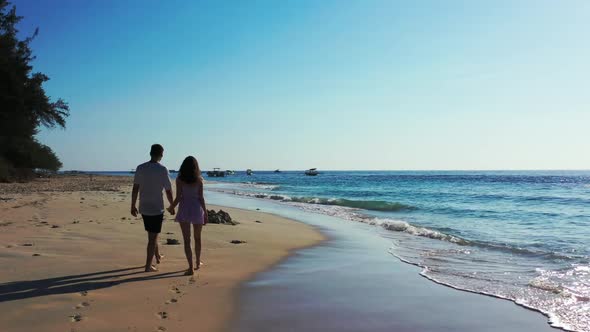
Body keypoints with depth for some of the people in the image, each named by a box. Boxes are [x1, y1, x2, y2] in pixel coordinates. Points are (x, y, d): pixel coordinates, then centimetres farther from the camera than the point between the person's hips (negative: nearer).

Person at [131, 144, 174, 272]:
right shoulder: (162, 170, -12)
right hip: (157, 208, -5)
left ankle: (158, 256, 39)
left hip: (144, 208, 5)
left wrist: (133, 206, 10)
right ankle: (148, 265, 5)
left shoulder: (140, 168, -1)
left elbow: (135, 189, 1)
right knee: (153, 237, 3)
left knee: (152, 234, 23)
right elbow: (168, 191, -8)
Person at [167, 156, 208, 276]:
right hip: (197, 209, 1)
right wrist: (205, 213, 1)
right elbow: (201, 198, -4)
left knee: (187, 240, 2)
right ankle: (197, 263, 33)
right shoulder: (199, 179, -3)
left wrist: (171, 207, 12)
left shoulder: (179, 179, -4)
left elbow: (178, 197, -6)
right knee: (197, 238, 18)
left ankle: (191, 267, -3)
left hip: (184, 210, -1)